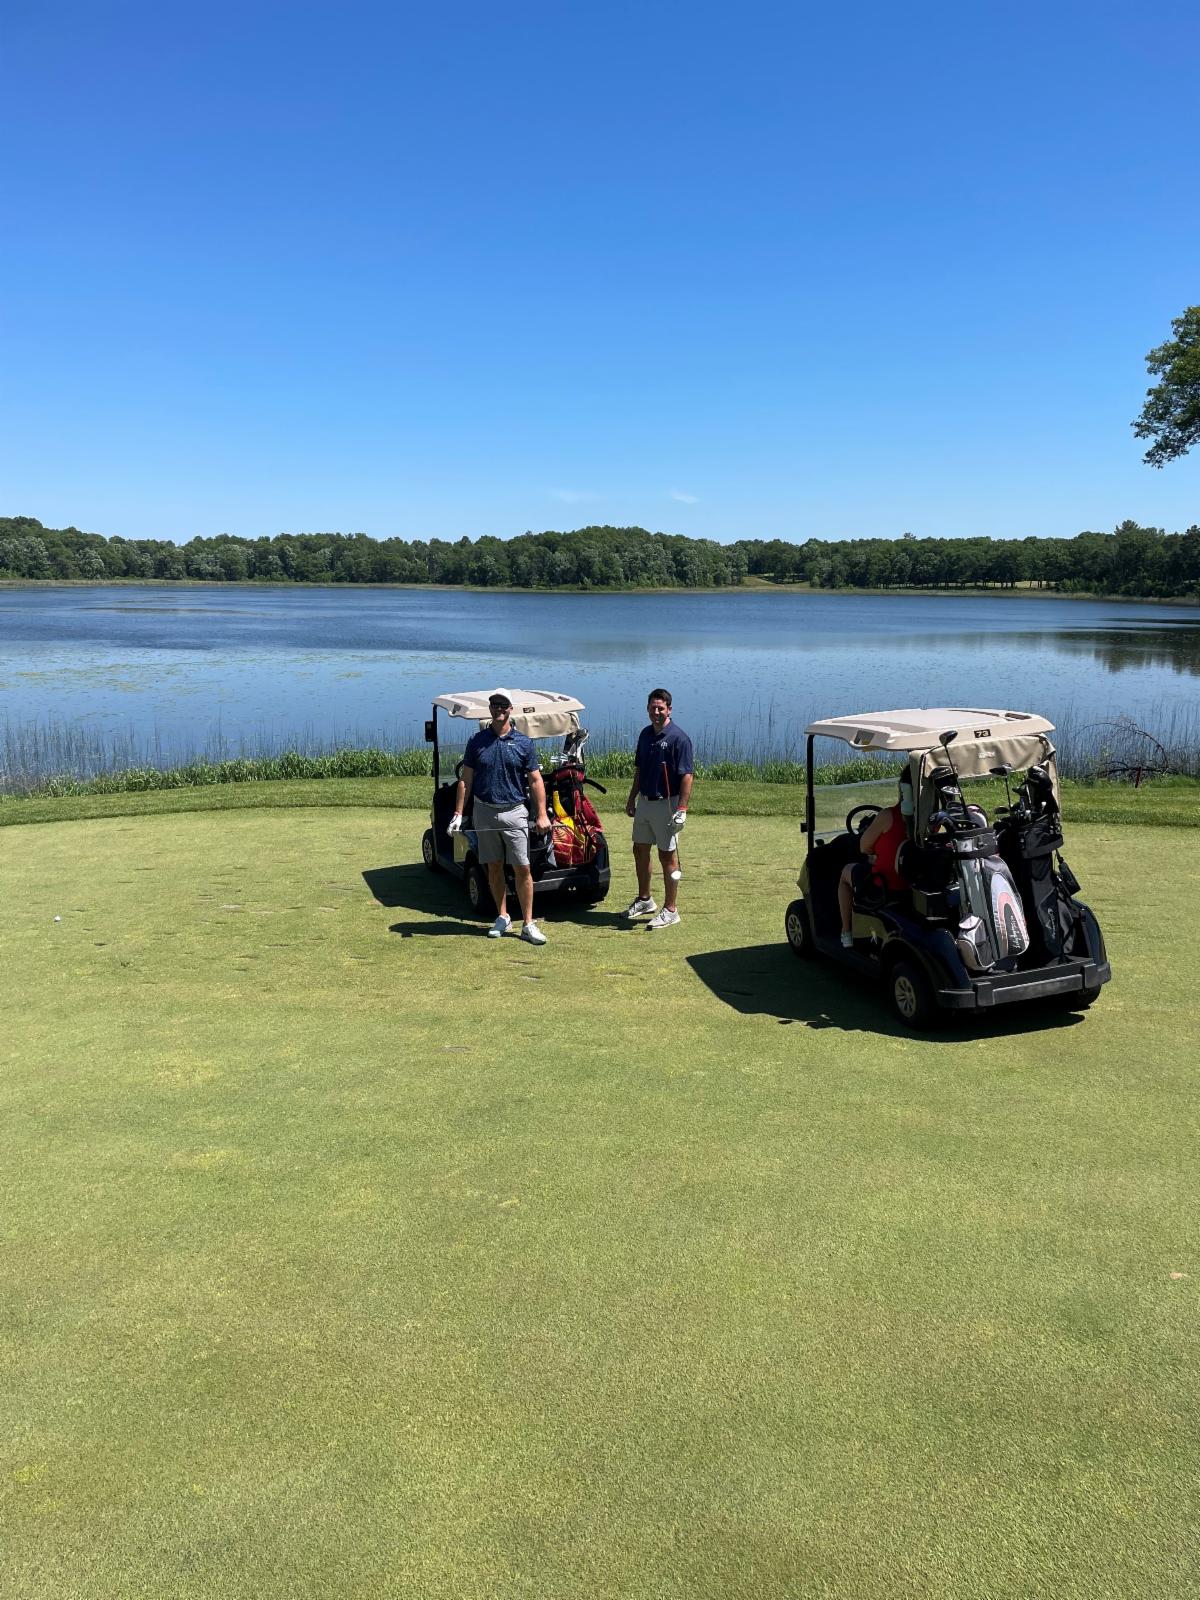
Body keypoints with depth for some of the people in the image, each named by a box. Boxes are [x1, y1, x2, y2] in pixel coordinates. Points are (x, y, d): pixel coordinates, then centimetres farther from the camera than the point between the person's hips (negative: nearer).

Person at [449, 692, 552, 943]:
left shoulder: (523, 742, 1)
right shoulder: (476, 741, 4)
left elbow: (535, 781, 1)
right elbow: (465, 780, 5)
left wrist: (542, 815, -7)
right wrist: (458, 813, -3)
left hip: (514, 812, -1)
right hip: (485, 812, 2)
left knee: (522, 868, -5)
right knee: (494, 867, 9)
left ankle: (528, 924, 1)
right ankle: (502, 917, 22)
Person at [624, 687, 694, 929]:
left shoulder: (678, 738, -14)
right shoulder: (645, 734, 9)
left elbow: (686, 776, -18)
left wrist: (682, 809, -23)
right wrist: (632, 799, 17)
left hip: (666, 804, -7)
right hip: (644, 802, 8)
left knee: (668, 856, -1)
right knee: (640, 850, 15)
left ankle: (670, 910, 8)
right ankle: (645, 900, 31)